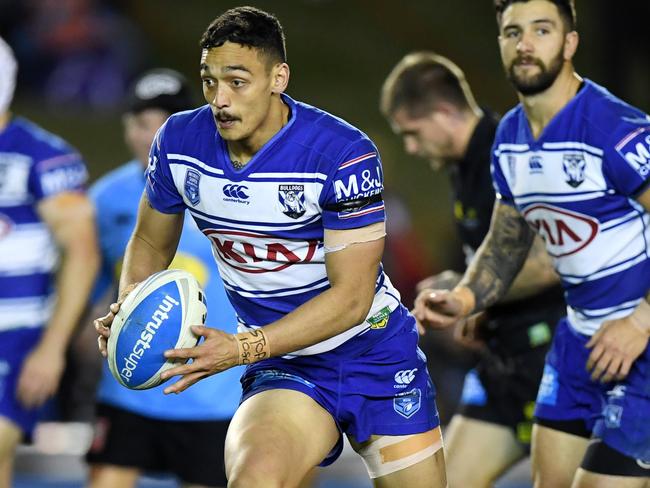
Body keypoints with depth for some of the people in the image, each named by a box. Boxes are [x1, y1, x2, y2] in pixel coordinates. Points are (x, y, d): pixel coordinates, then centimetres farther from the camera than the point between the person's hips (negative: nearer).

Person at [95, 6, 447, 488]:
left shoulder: (343, 152, -21)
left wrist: (244, 348, -30)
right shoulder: (179, 142, -7)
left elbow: (351, 296, -22)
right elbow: (151, 241, 10)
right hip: (284, 366, 1)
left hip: (374, 352, -1)